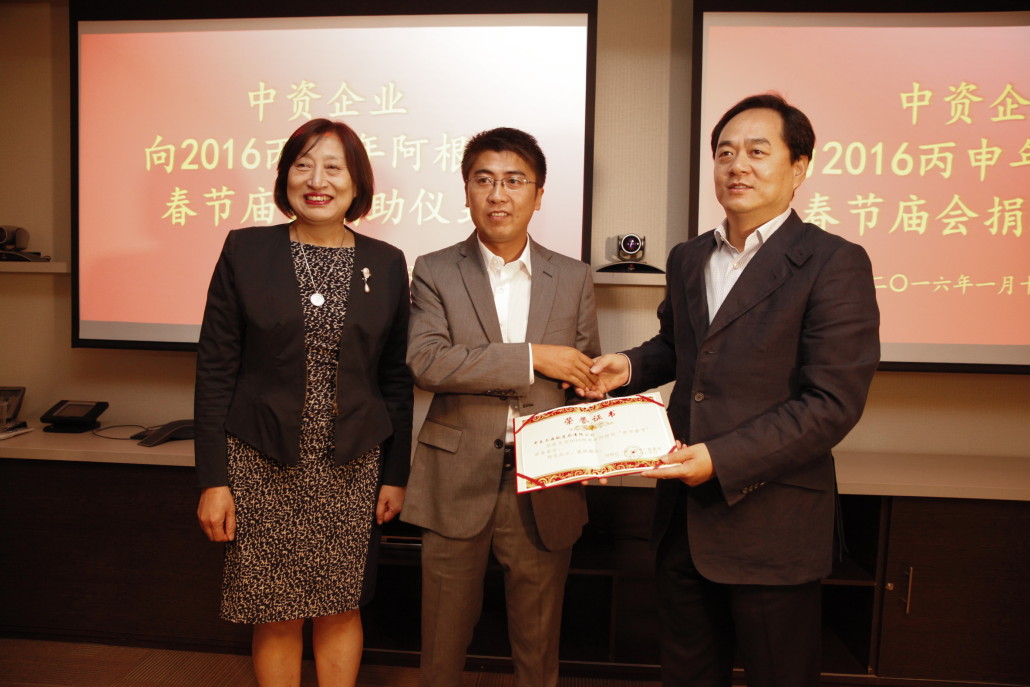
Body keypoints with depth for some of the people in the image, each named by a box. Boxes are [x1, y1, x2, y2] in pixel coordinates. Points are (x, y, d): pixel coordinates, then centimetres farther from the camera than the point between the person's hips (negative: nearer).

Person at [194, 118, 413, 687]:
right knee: (276, 617, 9)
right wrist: (212, 478, -4)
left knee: (340, 609, 12)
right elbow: (214, 369, -1)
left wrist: (395, 474, 6)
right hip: (263, 467, -1)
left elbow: (396, 378, 7)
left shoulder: (387, 265, 3)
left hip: (351, 468, 1)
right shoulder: (244, 251, -1)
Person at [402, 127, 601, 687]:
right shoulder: (434, 272, 0)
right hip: (458, 483, -1)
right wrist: (530, 357, -18)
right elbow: (426, 362, -15)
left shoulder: (574, 279, 6)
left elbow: (588, 380, 8)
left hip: (545, 488, 2)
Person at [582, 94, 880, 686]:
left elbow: (833, 403, -18)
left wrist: (722, 459, -23)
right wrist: (631, 367, 4)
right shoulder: (687, 259, 10)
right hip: (685, 512, 6)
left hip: (772, 523, -6)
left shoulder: (834, 263, -12)